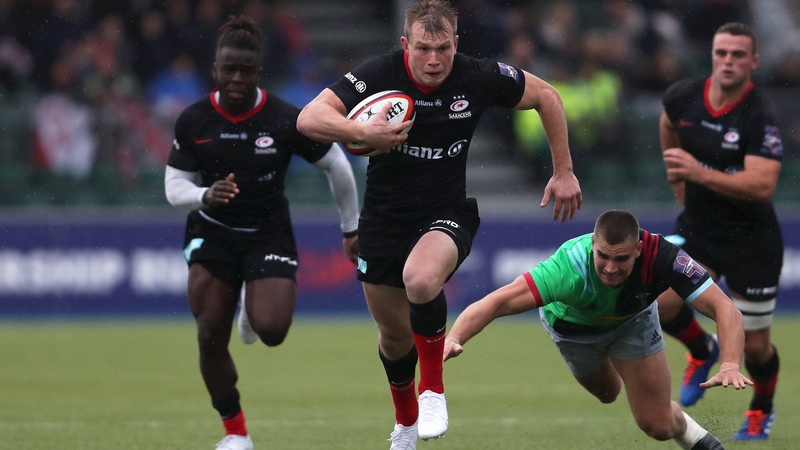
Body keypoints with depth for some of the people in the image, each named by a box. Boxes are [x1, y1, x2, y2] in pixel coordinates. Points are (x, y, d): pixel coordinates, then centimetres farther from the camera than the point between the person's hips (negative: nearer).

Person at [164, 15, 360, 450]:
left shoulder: (286, 120, -15)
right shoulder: (193, 121, -9)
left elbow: (337, 165, -3)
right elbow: (174, 187, -6)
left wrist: (352, 230, 5)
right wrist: (205, 196, -29)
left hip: (269, 234, -2)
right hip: (212, 234, 2)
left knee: (272, 331, -21)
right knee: (210, 338, -7)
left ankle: (253, 314, 19)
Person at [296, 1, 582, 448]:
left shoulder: (479, 78, -15)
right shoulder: (380, 74, -17)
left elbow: (546, 96, 2)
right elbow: (309, 118, -24)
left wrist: (564, 172, 3)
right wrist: (363, 132, -41)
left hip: (449, 213, -2)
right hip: (385, 219, 2)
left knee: (420, 279, -34)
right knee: (394, 334, 13)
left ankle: (433, 389, -13)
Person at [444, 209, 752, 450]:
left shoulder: (662, 257, -43)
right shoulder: (571, 267, -47)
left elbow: (726, 310, -43)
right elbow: (499, 301, -53)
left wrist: (730, 366, -60)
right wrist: (453, 339, -70)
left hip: (632, 319, 0)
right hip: (573, 323, 0)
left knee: (658, 425, -4)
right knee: (606, 394, 28)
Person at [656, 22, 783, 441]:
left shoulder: (760, 120, -23)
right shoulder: (683, 96, -7)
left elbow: (762, 185, -33)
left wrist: (699, 173, -40)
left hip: (750, 238, -4)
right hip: (697, 227, 4)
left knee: (754, 346, 4)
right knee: (660, 303, -17)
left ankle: (762, 410, 36)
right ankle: (702, 351, 16)